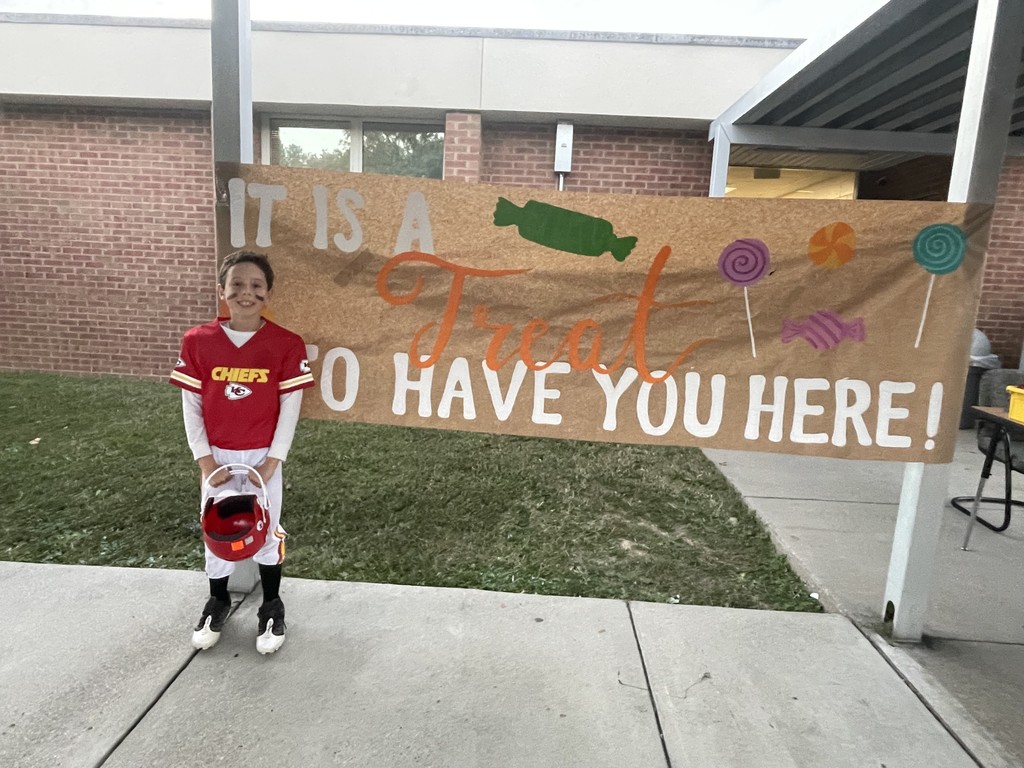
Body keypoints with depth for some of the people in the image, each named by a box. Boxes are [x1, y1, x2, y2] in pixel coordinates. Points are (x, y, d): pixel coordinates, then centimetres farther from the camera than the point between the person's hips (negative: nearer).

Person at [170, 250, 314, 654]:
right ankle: (218, 601, 40)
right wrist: (205, 461, -7)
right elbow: (191, 406, -2)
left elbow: (290, 407, -9)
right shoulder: (198, 341, -6)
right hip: (217, 458, 2)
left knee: (266, 530, 11)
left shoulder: (287, 344, -11)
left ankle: (272, 607, 31)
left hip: (262, 458, -1)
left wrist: (271, 462, -11)